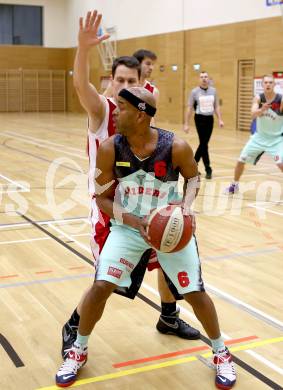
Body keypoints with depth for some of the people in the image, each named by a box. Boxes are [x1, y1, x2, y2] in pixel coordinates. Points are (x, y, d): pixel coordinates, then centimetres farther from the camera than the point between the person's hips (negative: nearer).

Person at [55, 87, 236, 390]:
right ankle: (79, 351, 17)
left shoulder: (176, 147, -21)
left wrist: (185, 209, -18)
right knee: (100, 286, -9)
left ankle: (221, 353, 26)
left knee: (194, 293, 0)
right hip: (128, 226, 1)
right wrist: (133, 221, -22)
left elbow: (194, 180, -1)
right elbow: (103, 198, -7)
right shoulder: (109, 149, -17)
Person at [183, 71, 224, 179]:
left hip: (210, 119, 4)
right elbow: (189, 108, -1)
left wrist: (220, 119, 2)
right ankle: (208, 169, -1)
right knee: (203, 144, -8)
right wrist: (186, 124, -5)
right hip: (200, 119, -4)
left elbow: (216, 106, 12)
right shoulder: (194, 91, -3)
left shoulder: (213, 91, 7)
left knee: (203, 143, 10)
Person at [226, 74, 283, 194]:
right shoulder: (258, 98, -11)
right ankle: (234, 185, 32)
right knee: (241, 160, 8)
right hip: (260, 136, 3)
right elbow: (253, 115, -27)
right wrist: (262, 110, -49)